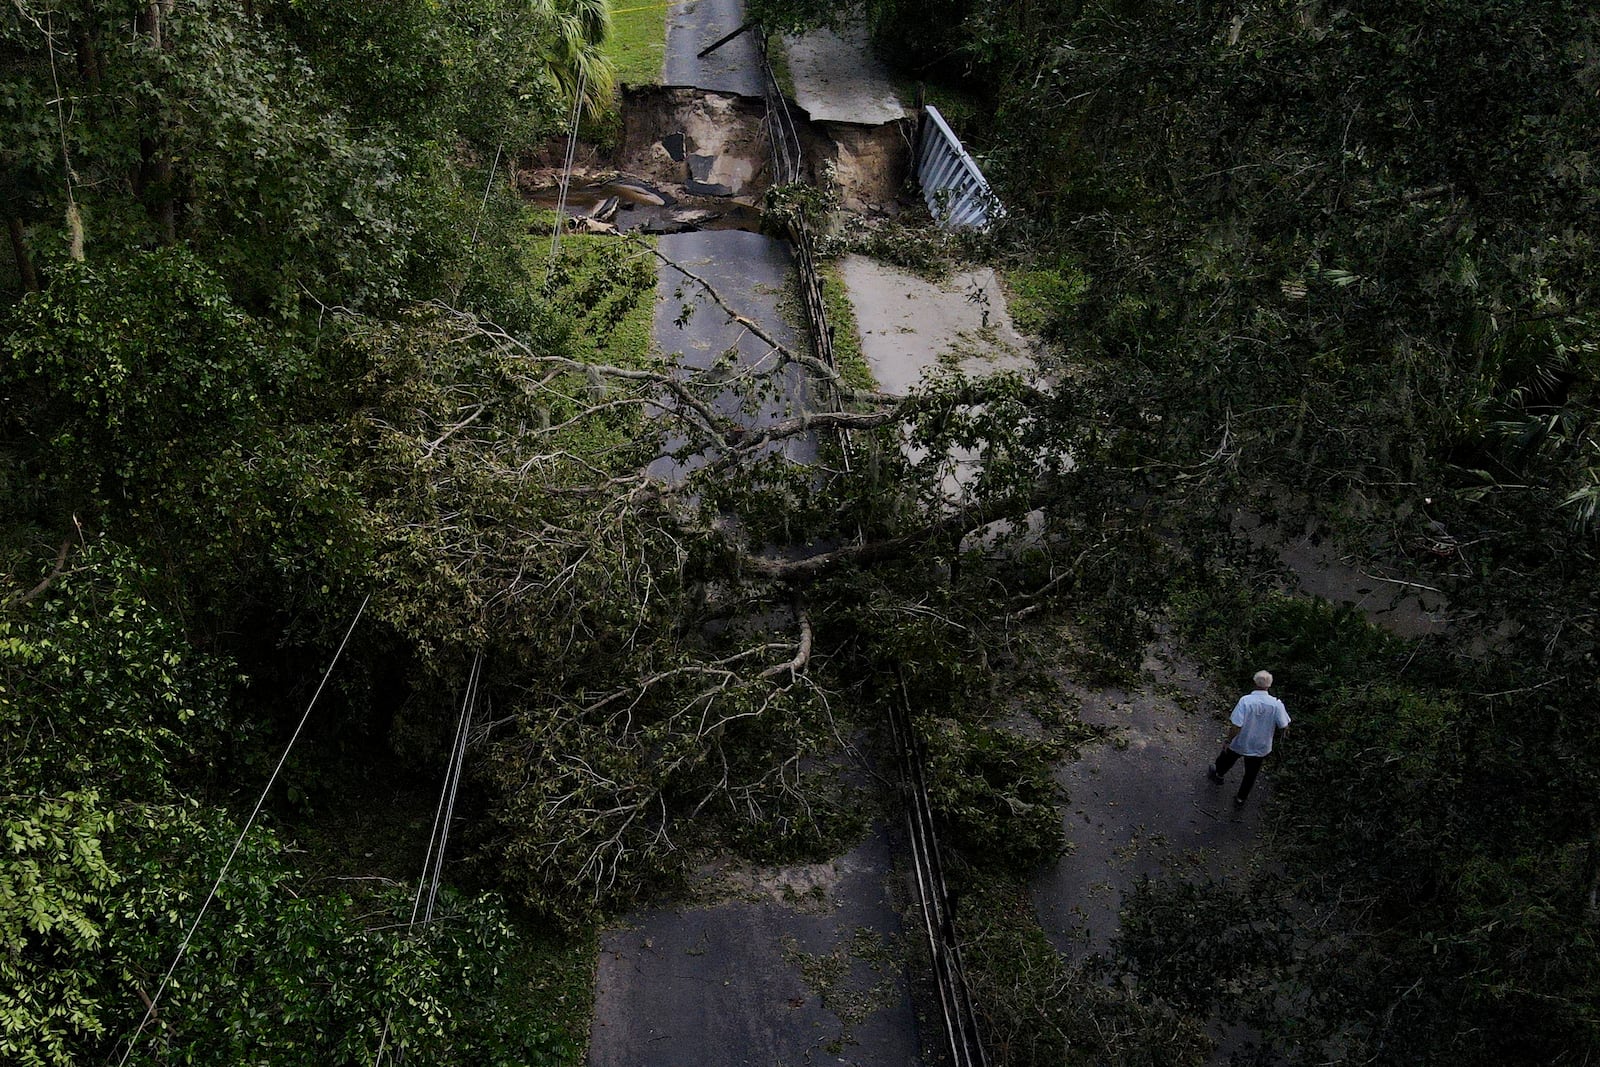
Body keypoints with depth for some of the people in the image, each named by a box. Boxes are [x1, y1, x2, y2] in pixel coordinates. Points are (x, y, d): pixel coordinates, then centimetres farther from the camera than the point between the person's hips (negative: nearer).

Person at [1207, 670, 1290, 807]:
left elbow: (1236, 727, -27)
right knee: (1251, 774, 24)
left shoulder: (1245, 701, -28)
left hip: (1239, 744, -1)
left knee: (1227, 758, 31)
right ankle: (1240, 799, 38)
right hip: (1260, 747, 1)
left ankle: (1218, 774, 58)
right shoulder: (1276, 704, -22)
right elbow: (1284, 727, -15)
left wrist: (1228, 741, -12)